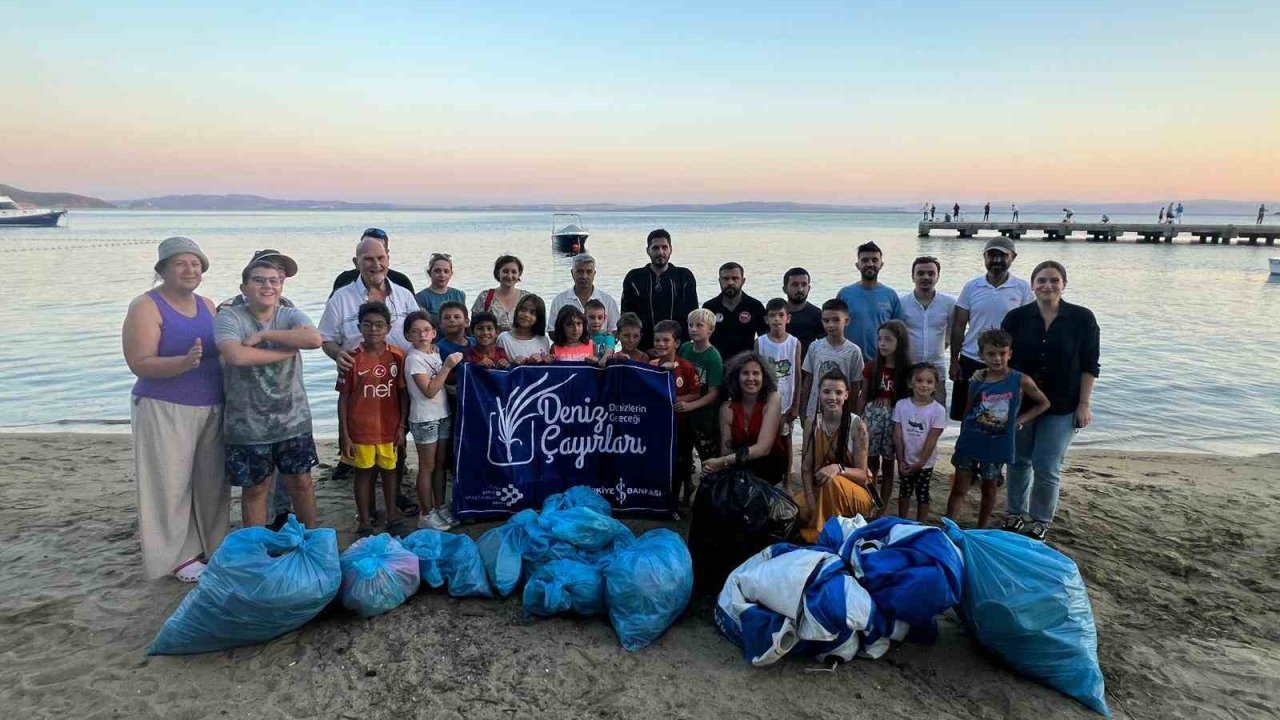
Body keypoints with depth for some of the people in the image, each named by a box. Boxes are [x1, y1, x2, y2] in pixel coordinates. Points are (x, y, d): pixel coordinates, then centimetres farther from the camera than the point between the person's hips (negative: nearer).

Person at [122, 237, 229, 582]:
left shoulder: (207, 305, 11)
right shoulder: (146, 306, -8)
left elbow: (222, 352, 20)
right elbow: (140, 364, -15)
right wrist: (184, 362, -32)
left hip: (211, 409, 6)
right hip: (165, 411, -5)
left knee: (211, 482, 10)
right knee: (172, 484, 1)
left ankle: (211, 546, 25)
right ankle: (181, 555, 15)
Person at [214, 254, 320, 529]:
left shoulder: (291, 316, 0)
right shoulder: (229, 317, -6)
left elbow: (314, 339, -22)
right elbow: (236, 355, -26)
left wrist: (263, 334, -19)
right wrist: (287, 351, -18)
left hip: (293, 420, 2)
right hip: (247, 425, -2)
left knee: (300, 482, 12)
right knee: (255, 488, 11)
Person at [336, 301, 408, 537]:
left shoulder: (397, 356, -4)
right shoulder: (353, 359, -9)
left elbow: (403, 393, 2)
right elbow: (343, 398, -5)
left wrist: (402, 426, 0)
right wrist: (344, 434, -7)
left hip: (390, 428, 2)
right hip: (360, 429, -1)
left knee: (389, 470, 16)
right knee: (364, 473, 11)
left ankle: (392, 516, 32)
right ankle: (364, 522, 24)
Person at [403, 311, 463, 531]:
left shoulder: (436, 353, 7)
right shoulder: (414, 359, -14)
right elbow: (429, 390, -21)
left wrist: (452, 366, 1)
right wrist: (447, 366, -22)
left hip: (443, 415, 7)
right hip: (424, 419, -7)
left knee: (441, 464, 13)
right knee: (427, 467, 2)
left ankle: (440, 508, 25)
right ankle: (426, 514, 12)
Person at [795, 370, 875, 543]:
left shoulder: (857, 425, -16)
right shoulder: (812, 423, -6)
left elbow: (862, 474, -15)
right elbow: (806, 467, -9)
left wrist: (838, 468, -36)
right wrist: (812, 501, -24)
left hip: (856, 492, -3)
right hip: (820, 488, 3)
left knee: (832, 482, -35)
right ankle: (817, 528, 5)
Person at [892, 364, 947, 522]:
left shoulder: (938, 410, -14)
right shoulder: (901, 405, -9)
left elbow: (931, 439, -13)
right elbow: (897, 435, -7)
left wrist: (920, 462, -13)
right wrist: (901, 460, -8)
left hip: (925, 462, -2)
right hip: (905, 460, 2)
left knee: (922, 494, 11)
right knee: (904, 492, 18)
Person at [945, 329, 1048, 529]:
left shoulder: (1021, 381, -7)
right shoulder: (976, 380, -4)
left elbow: (1044, 403, 7)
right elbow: (967, 412, 5)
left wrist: (1020, 420, -4)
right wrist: (962, 441, 8)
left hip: (997, 445, 0)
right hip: (970, 443, 1)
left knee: (989, 489, 15)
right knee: (959, 488, 3)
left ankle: (981, 530, 29)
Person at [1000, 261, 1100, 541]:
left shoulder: (1082, 318, -5)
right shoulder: (1016, 318, -3)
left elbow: (1089, 366, -2)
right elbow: (1004, 361, 2)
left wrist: (1084, 405, -6)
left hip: (1061, 407, -1)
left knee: (1047, 467, 1)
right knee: (1018, 461, 13)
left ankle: (1041, 520, 21)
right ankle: (1015, 513, 30)